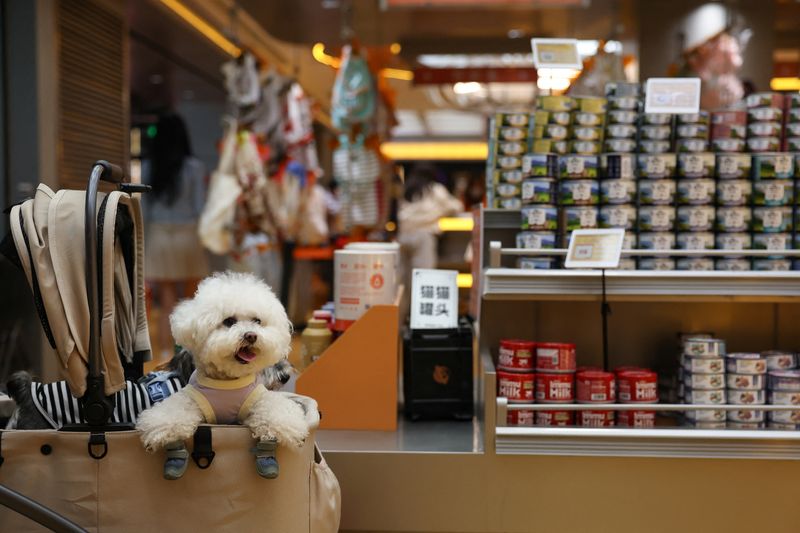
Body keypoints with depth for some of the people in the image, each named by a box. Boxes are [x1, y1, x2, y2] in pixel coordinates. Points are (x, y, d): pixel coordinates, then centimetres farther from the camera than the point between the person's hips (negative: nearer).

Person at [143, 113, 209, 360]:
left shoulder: (147, 168, 1)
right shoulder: (194, 167, -6)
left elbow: (144, 208, 3)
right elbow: (200, 206, -5)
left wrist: (145, 244, 9)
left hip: (158, 236, 2)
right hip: (188, 235, -2)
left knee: (166, 302, 5)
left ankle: (167, 354, 6)